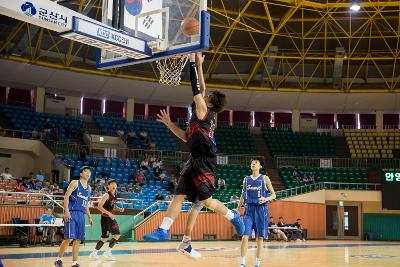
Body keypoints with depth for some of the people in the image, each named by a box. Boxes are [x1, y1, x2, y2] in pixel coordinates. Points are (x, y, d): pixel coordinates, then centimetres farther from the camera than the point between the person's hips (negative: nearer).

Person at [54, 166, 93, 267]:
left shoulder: (88, 188, 18)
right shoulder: (75, 183, -1)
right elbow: (66, 196, -8)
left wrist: (89, 216, 20)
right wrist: (66, 210, -19)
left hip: (81, 214, 7)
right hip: (71, 212, -7)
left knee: (78, 239, 4)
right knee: (69, 238, -13)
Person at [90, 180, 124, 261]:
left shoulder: (114, 195, 11)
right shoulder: (107, 195, -15)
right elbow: (99, 206, -22)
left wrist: (119, 209, 6)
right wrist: (109, 213, -27)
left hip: (112, 218, 9)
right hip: (105, 218, -9)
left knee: (117, 235, 7)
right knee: (105, 237, -8)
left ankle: (108, 252, 14)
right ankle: (94, 253, 4)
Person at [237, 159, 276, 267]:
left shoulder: (264, 178, 2)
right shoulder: (246, 179, 11)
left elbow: (273, 195, 0)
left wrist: (266, 199, -21)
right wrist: (237, 209, 12)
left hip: (261, 209, -2)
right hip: (249, 209, 2)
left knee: (259, 237, 3)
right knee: (245, 236, -8)